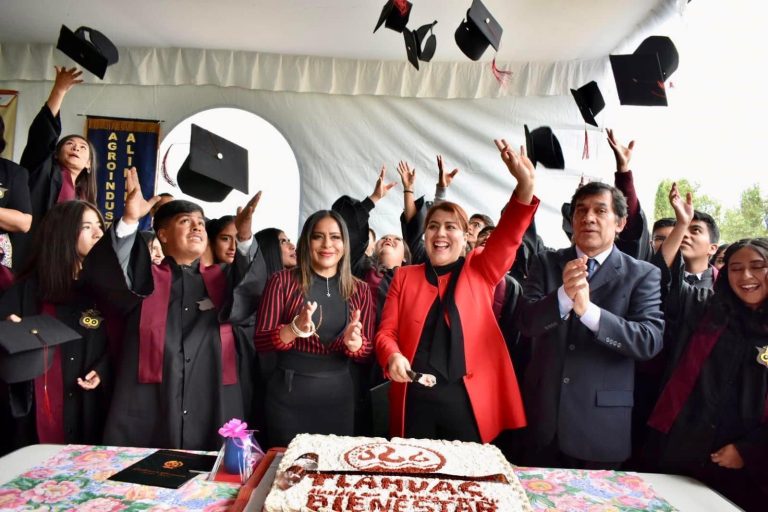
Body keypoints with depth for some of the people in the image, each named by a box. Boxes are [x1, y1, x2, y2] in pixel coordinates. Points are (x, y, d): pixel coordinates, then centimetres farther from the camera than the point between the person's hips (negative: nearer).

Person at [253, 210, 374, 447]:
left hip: (338, 394, 3)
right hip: (289, 393, -2)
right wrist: (296, 329, -25)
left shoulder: (359, 290, 3)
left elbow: (367, 351, 4)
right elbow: (260, 341, -7)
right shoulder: (283, 281, -5)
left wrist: (353, 341, -19)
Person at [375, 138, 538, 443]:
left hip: (469, 400, -1)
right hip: (415, 398, 1)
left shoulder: (480, 271, 6)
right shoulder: (405, 277, 9)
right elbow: (386, 331, 6)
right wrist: (393, 356, -16)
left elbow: (508, 237, -11)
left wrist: (525, 186, -26)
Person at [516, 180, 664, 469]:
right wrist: (563, 296, -30)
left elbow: (650, 341, -14)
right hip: (543, 416, 2)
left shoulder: (642, 274, -2)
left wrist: (589, 310, -30)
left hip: (600, 423, -2)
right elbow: (525, 322, -9)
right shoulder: (546, 263, 2)